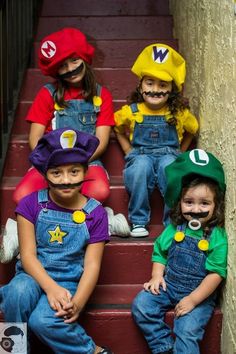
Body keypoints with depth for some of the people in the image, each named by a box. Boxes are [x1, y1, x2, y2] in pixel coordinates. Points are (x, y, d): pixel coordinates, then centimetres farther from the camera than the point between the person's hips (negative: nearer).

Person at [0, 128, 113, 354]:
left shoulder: (95, 213, -5)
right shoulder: (31, 204, -4)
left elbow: (92, 265, -8)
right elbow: (27, 254, -9)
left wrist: (77, 303, -24)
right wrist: (51, 288, -25)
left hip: (69, 282, -1)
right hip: (34, 276, 1)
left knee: (43, 320, -31)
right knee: (18, 292, -35)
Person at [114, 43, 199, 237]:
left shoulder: (179, 113, 2)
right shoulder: (131, 112, 1)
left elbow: (192, 130, 21)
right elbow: (119, 130, 19)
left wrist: (179, 153, 11)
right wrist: (129, 153, 7)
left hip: (168, 154, 0)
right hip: (140, 154, 0)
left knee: (169, 165, -37)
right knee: (140, 165, -37)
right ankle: (139, 222, -24)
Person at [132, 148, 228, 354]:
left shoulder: (217, 237, -11)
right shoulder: (174, 228, 1)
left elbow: (216, 274, -13)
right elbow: (160, 253, 12)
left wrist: (192, 300, -18)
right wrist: (157, 275, -6)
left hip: (200, 293, -4)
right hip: (168, 285, 5)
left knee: (187, 331, -22)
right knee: (141, 305, -13)